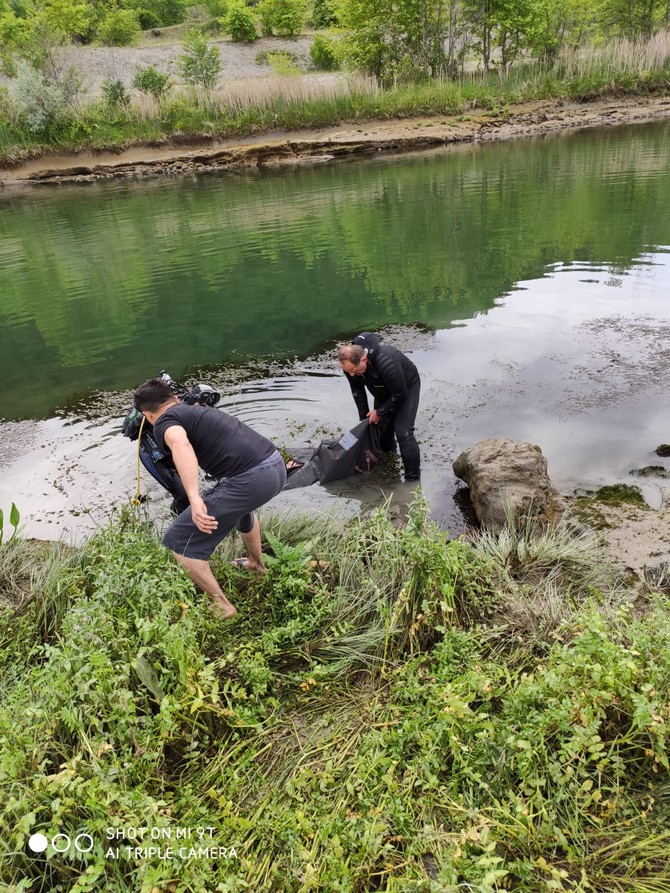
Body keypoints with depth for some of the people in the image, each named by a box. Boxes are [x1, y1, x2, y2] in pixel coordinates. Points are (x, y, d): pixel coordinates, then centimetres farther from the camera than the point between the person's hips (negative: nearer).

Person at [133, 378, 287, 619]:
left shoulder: (164, 423, 3)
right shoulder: (201, 410, 27)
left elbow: (179, 443, -23)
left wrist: (194, 499, -33)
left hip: (252, 479, -9)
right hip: (276, 464, 9)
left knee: (178, 542, 5)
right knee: (240, 504, 42)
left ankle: (222, 607, 15)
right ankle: (257, 563, 61)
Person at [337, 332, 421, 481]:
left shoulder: (386, 363, -45)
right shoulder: (350, 363, -23)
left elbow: (400, 395, -30)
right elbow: (357, 391, -4)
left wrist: (380, 412, -19)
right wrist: (364, 417, -4)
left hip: (406, 387, -7)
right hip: (383, 391, 7)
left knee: (402, 432, -17)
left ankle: (413, 478, -7)